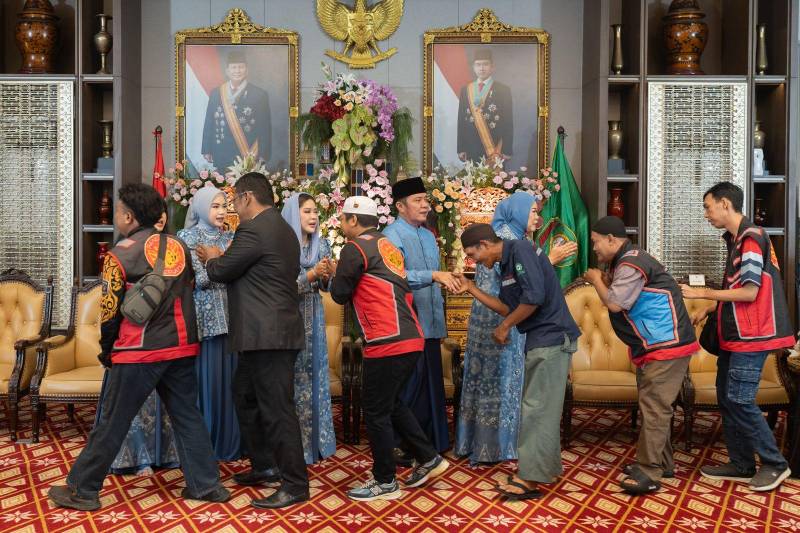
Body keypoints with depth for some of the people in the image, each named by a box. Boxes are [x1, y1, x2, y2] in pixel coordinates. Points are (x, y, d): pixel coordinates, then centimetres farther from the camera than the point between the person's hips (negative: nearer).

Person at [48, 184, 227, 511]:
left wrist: (106, 351, 10)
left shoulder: (121, 254, -7)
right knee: (187, 416, 12)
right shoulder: (179, 247, 7)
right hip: (182, 347, 5)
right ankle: (205, 484, 15)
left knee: (112, 422, 6)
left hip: (139, 351, -5)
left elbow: (110, 311, -5)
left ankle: (81, 490, 18)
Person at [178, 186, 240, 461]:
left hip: (229, 318, 4)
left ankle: (228, 443, 16)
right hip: (204, 318, -4)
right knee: (206, 380, -1)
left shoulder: (230, 238, 13)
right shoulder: (188, 236, 0)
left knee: (229, 378, 6)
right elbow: (199, 279, -11)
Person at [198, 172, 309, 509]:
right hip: (271, 332, 11)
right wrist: (221, 259, 18)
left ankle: (295, 485, 4)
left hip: (267, 335, -11)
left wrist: (212, 258, 12)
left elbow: (222, 271, -9)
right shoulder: (282, 229, 17)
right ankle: (264, 465, 31)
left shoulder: (253, 229, -15)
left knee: (276, 408, -4)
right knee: (246, 396, 21)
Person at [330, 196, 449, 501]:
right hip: (411, 339, 9)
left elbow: (339, 295, -2)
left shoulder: (355, 247, -6)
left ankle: (385, 482, 14)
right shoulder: (387, 246, 18)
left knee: (376, 411, 4)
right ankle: (428, 458, 27)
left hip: (388, 343, -9)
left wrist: (336, 275, 17)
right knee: (391, 403, 22)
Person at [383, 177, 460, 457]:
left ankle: (430, 444, 26)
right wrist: (434, 275, -36)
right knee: (409, 391, -1)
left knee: (431, 387, 14)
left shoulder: (428, 236, 15)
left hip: (430, 328, 8)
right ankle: (404, 448, 12)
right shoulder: (393, 235, -11)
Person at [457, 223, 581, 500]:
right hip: (541, 341, 10)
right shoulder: (506, 265, 15)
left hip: (551, 338, -10)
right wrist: (472, 290, 14)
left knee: (537, 408, -7)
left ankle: (530, 479, -2)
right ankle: (547, 467, 27)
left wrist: (504, 327, -12)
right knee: (542, 407, 16)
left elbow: (534, 297, -24)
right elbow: (508, 307, 18)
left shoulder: (520, 250, -13)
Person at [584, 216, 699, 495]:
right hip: (652, 347, 11)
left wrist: (596, 279, -8)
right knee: (652, 405, 15)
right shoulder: (626, 261, 16)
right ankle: (661, 463, 25)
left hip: (666, 346, -11)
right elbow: (621, 299, 17)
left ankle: (649, 472, -9)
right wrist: (606, 281, 2)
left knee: (654, 407, -11)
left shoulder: (631, 264, -18)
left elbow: (615, 304, -23)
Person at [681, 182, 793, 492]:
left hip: (751, 336, -10)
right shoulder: (736, 239, 14)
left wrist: (703, 293, -13)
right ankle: (741, 465, 19)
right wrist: (710, 310, 10)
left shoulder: (751, 237, -15)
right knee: (726, 397, 10)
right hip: (735, 334, 10)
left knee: (739, 399, -8)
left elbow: (750, 292, -20)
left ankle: (775, 464, 7)